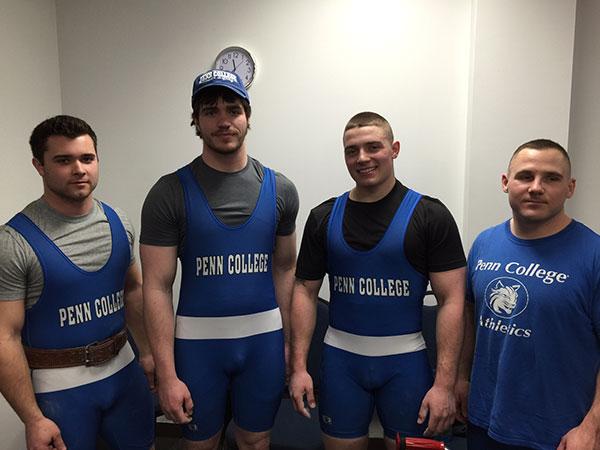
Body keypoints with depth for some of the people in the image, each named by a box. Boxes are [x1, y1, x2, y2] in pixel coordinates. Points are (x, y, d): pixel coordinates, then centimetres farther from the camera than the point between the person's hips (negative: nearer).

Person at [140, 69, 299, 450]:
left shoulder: (280, 189, 0)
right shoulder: (171, 193, -8)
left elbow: (284, 269, 7)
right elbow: (157, 287, -8)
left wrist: (291, 341, 4)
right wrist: (167, 374, -11)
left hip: (264, 337, 2)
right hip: (197, 340, -2)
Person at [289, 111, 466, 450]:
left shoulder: (430, 215, -7)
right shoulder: (324, 217, 1)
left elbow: (452, 300, -10)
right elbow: (306, 290, 3)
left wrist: (445, 383, -14)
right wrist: (299, 366, -3)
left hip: (405, 360, -2)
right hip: (341, 358, 2)